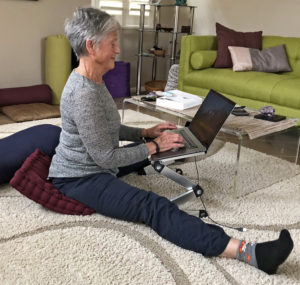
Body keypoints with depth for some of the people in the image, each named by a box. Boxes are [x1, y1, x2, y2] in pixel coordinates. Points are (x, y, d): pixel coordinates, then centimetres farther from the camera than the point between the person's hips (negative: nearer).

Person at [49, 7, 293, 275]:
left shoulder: (92, 81, 4)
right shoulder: (84, 94, -27)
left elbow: (107, 130, 17)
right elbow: (106, 158, -24)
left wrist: (145, 133, 9)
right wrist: (153, 146, -15)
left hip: (93, 165, 10)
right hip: (79, 179, -10)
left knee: (150, 148, 26)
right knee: (153, 207, -29)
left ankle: (172, 147, 64)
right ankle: (251, 252, -43)